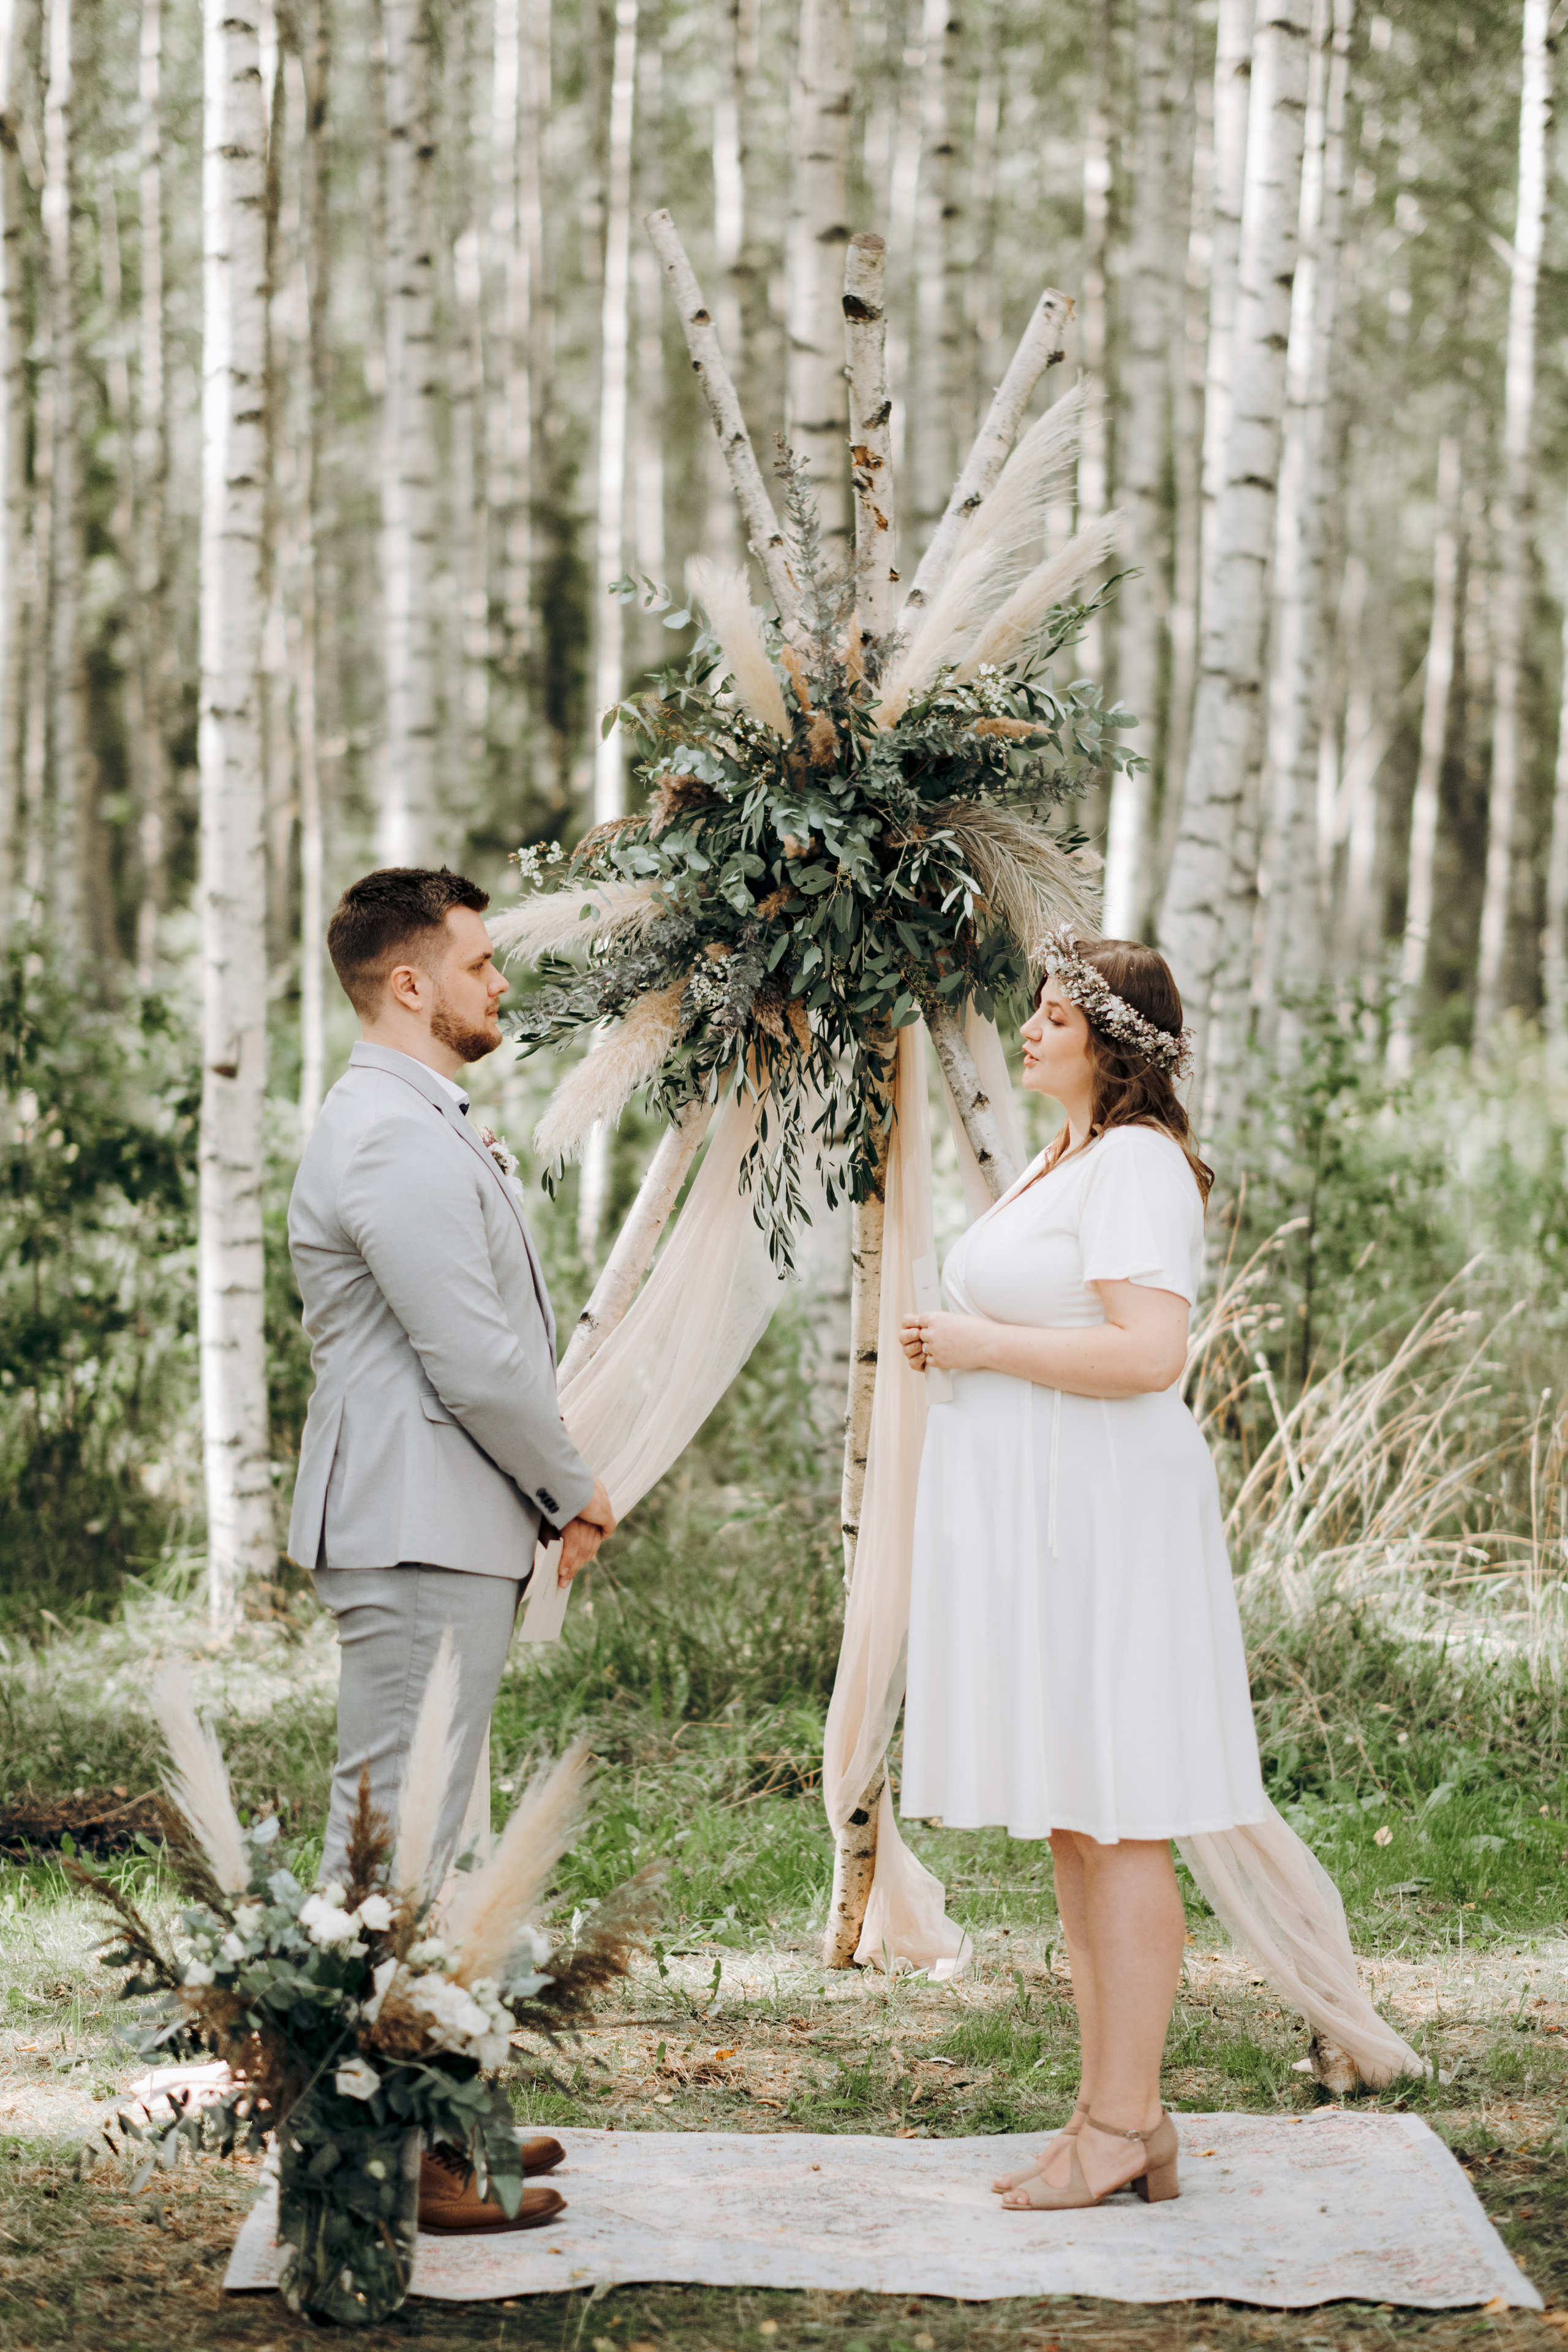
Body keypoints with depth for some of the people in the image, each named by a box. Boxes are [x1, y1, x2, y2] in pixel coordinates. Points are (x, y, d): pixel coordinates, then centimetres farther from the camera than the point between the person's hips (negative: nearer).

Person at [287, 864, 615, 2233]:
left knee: (413, 1834, 16)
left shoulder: (425, 1127, 18)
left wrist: (547, 1501, 12)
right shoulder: (396, 1142, -17)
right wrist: (576, 1491, -6)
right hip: (420, 1534, -11)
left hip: (452, 1529, 11)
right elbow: (476, 1361, -20)